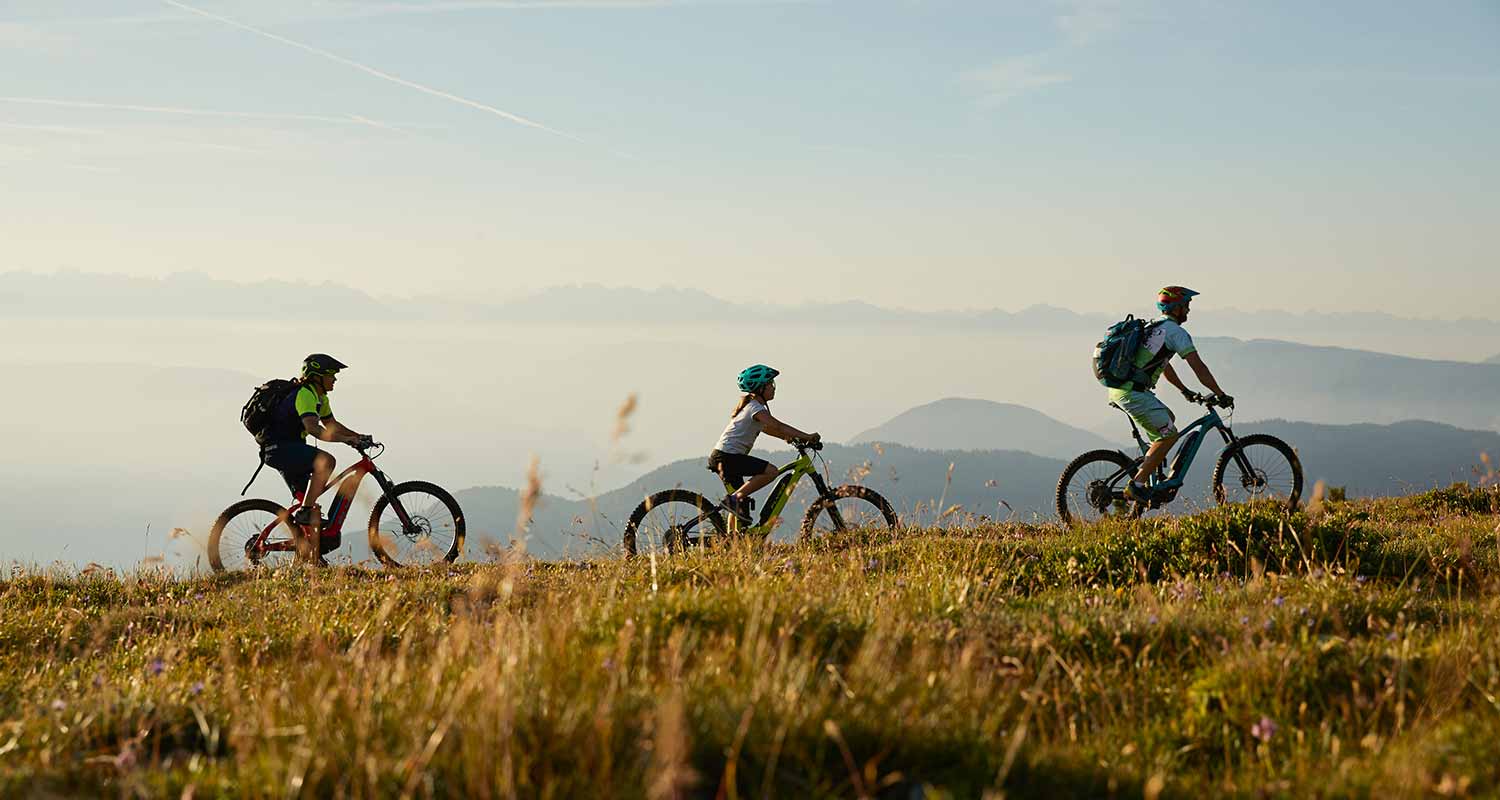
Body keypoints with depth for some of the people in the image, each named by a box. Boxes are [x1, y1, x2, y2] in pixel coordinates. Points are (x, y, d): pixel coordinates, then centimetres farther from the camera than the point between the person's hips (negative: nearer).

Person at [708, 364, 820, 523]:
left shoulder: (749, 406, 19)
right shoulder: (755, 407, -12)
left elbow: (769, 429, 25)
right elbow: (778, 426, -21)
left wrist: (793, 438, 16)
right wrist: (807, 437, -21)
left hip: (722, 457, 10)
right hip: (727, 456, -10)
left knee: (740, 499, 14)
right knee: (771, 471, -19)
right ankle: (734, 498, -17)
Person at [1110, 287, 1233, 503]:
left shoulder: (1153, 327, 24)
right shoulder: (1176, 331, -6)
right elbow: (1198, 367, -9)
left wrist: (1185, 390, 39)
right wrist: (1220, 395, -5)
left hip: (1118, 389, 10)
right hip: (1133, 392, -10)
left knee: (1168, 418, 24)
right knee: (1169, 433, -5)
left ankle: (1150, 475, 20)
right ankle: (1136, 485, -8)